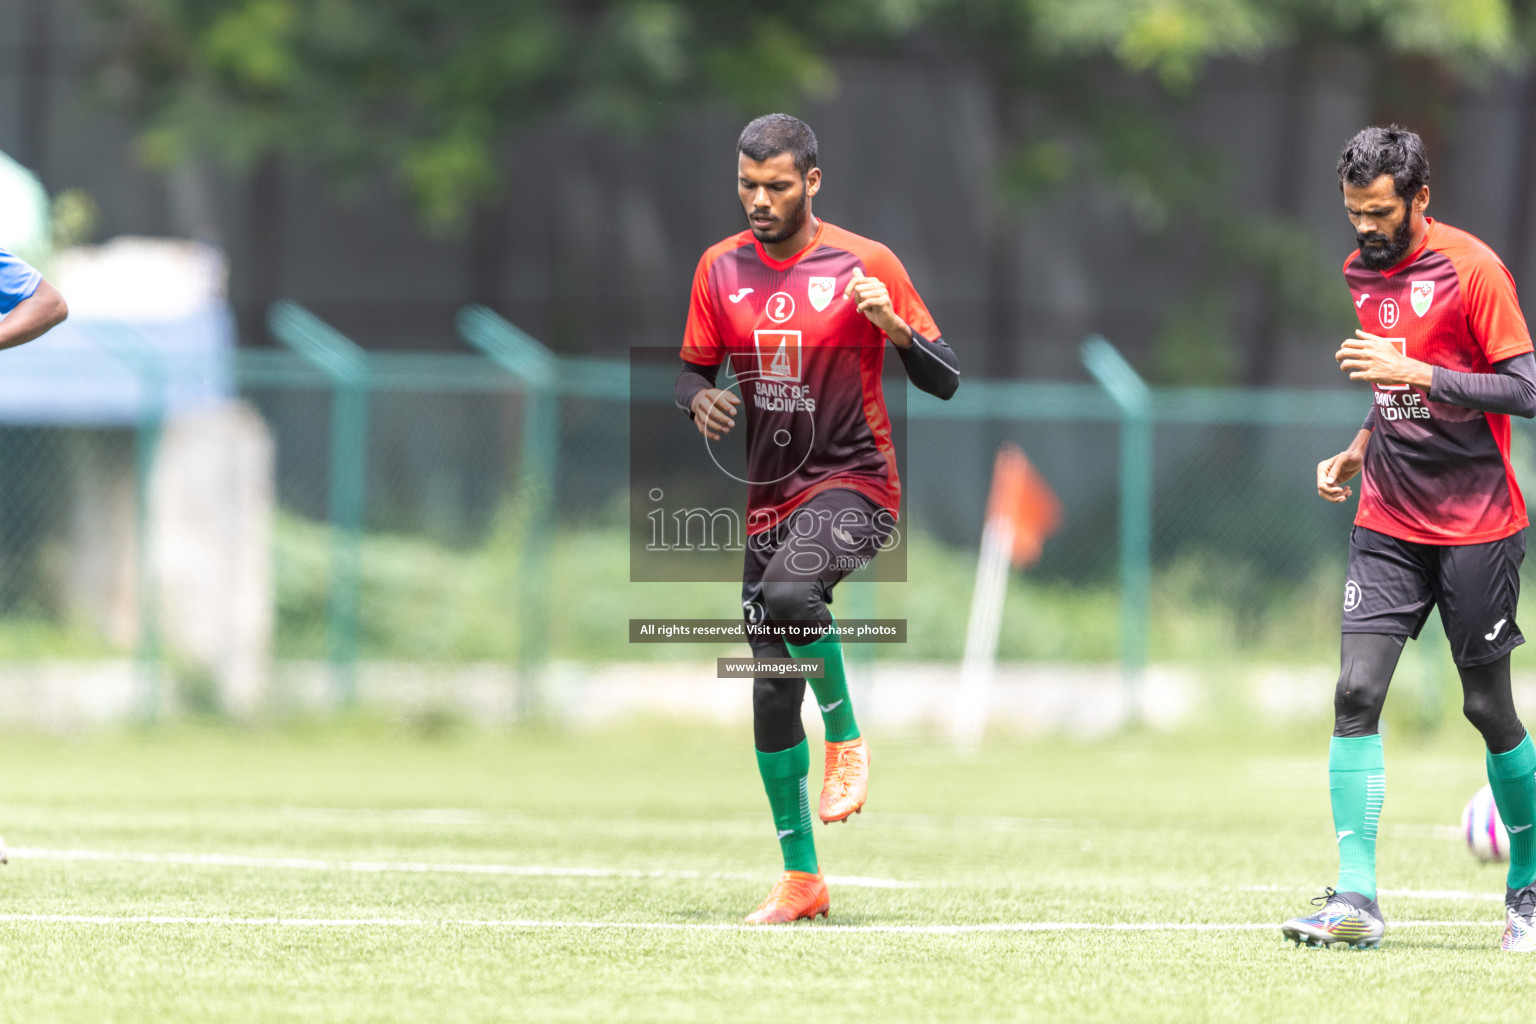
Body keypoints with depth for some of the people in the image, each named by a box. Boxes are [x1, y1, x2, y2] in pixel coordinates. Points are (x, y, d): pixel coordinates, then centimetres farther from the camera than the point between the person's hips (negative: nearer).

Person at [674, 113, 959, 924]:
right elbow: (693, 368, 17)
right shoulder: (721, 269, 7)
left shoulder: (866, 265, -5)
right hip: (768, 496, 5)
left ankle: (847, 737, -11)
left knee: (789, 593, -36)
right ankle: (800, 879, 12)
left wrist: (895, 326, -23)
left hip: (854, 483, -5)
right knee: (772, 690, 2)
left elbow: (945, 381, -3)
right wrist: (701, 399, -7)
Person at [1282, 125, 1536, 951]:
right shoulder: (1362, 272, 10)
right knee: (1356, 692, -10)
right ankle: (1355, 898, -14)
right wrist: (1360, 447, 8)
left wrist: (1414, 372, -24)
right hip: (1389, 525, 5)